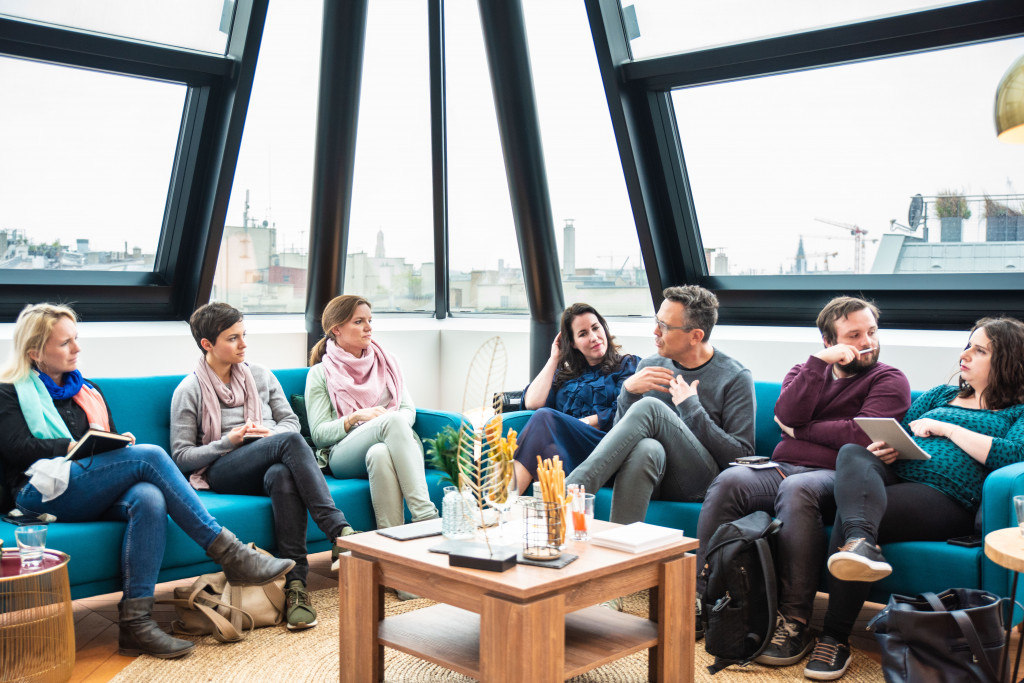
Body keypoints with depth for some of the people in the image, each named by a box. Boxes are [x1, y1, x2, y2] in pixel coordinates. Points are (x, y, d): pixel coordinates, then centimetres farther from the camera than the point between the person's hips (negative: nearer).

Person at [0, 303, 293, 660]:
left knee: (149, 498, -34)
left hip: (97, 496, 5)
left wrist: (117, 443, 0)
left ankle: (135, 623, -39)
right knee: (149, 455, -28)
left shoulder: (87, 391, 28)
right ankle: (229, 553, -28)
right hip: (46, 494, -5)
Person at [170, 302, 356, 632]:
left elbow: (291, 420, 19)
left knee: (282, 476, -38)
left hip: (272, 465, 3)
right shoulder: (189, 391, 7)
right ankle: (340, 531, -40)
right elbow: (181, 456, 2)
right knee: (290, 441, -34)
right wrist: (229, 441, -11)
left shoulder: (261, 375, 18)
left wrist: (272, 433, -4)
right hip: (221, 472, -3)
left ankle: (296, 584, -41)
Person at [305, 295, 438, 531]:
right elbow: (319, 434, 4)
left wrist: (396, 427, -9)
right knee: (392, 419, -35)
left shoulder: (386, 362, 24)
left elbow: (408, 409, 15)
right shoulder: (320, 374, 12)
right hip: (343, 455, -3)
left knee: (380, 453, -38)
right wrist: (355, 418, -13)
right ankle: (426, 516, -45)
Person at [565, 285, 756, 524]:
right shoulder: (650, 366, 14)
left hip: (697, 485, -3)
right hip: (652, 472, 3)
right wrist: (628, 392, -5)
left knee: (649, 407, -29)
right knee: (646, 448, -37)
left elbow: (741, 456, -5)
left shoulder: (735, 378, 2)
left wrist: (691, 407, -10)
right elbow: (619, 432, 14)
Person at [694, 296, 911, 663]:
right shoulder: (805, 370, 24)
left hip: (834, 477, -4)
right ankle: (701, 596, -25)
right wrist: (819, 362, -3)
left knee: (796, 489, -38)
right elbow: (787, 414, 1)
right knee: (729, 481, -28)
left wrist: (800, 430, 2)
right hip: (780, 468, 4)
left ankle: (794, 622, -34)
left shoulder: (890, 380, 11)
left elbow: (863, 435, -8)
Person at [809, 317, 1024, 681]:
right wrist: (885, 446, -2)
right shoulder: (941, 394, 30)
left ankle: (836, 638, -30)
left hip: (946, 498, -5)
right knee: (852, 453, -31)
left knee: (847, 515, -32)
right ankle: (862, 543, -58)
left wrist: (944, 428, -4)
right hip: (895, 477, 5)